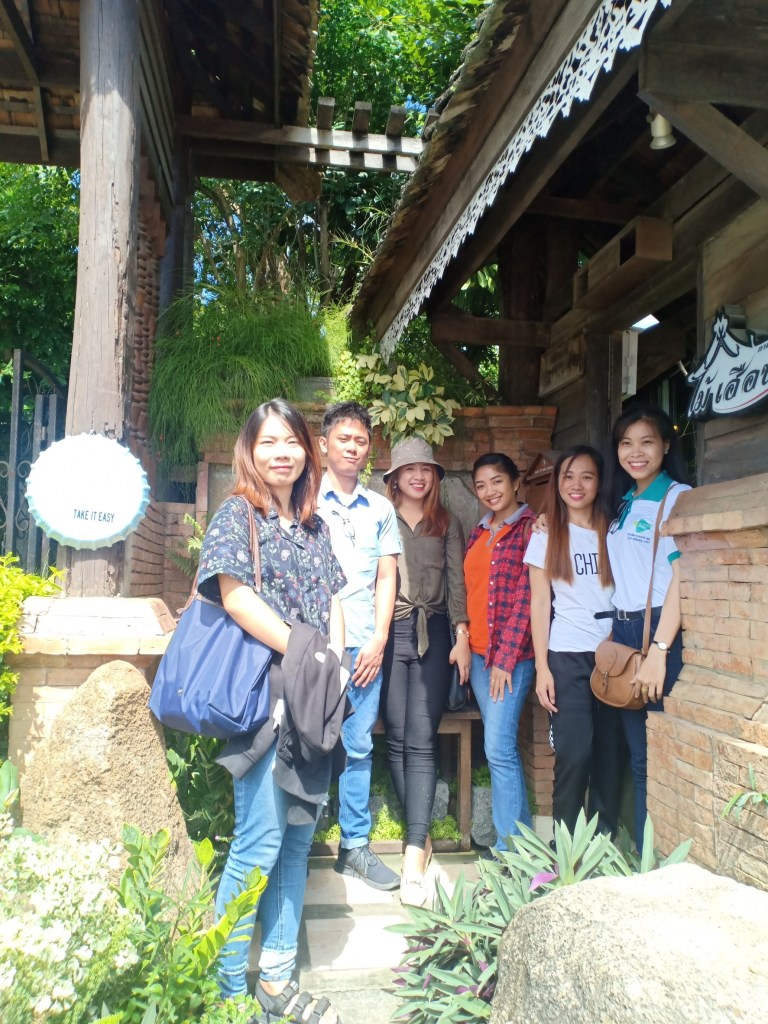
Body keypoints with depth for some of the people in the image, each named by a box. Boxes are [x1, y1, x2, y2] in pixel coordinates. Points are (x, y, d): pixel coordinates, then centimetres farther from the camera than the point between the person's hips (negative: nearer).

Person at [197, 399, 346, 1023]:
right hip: (265, 696, -6)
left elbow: (333, 602, 17)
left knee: (299, 840, 11)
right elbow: (234, 594, -14)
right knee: (260, 843, -6)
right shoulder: (237, 515, -1)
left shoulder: (315, 526, 17)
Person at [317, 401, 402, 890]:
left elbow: (387, 578, 11)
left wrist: (379, 639, 0)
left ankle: (356, 845, 19)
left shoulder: (381, 509, 13)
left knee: (358, 748, 7)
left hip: (364, 647, 3)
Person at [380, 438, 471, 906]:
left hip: (434, 634, 0)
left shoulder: (448, 524, 13)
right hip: (390, 632, 0)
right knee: (398, 738, 1)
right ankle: (421, 835, 15)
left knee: (422, 740, -7)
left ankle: (415, 855, -9)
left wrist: (462, 636, -1)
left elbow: (457, 583, 9)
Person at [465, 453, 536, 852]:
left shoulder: (530, 528, -7)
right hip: (478, 652, 7)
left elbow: (527, 598, -12)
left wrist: (505, 657, -15)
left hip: (512, 652, -7)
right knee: (501, 746, 11)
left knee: (499, 748, -10)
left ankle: (510, 847, 1)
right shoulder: (479, 532, 15)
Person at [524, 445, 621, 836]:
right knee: (574, 754, -7)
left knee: (609, 753, 2)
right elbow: (539, 603, 3)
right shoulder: (546, 536, 6)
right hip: (567, 657, -1)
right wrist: (542, 667, -4)